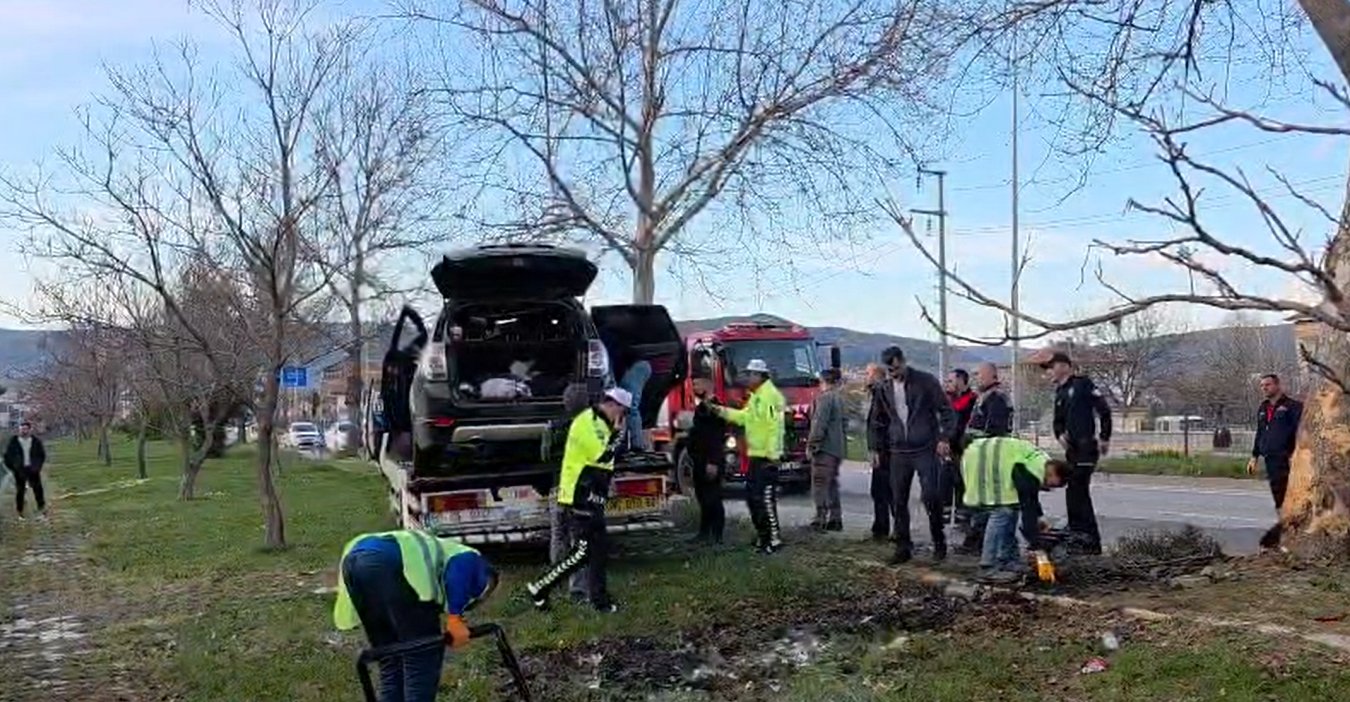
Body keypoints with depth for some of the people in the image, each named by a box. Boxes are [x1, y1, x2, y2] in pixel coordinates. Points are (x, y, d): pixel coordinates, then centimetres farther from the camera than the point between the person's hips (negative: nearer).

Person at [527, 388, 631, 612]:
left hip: (590, 499, 10)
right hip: (580, 499, -10)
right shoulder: (588, 422, -14)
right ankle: (539, 588, -1)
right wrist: (617, 433, -12)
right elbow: (602, 456, -22)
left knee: (599, 550, 11)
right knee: (581, 552, -10)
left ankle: (600, 599, 18)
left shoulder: (599, 423, 18)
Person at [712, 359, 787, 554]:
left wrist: (772, 455, -25)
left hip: (767, 457, -11)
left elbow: (775, 427, -22)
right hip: (756, 455, 11)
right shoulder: (755, 397, 17)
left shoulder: (770, 395, -17)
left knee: (766, 498, -9)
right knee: (751, 495, 16)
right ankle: (762, 534, 26)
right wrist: (722, 411, 15)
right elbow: (745, 416, 23)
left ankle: (774, 538, -3)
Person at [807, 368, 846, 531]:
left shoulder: (824, 398, -13)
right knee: (832, 485, 14)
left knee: (820, 485, -7)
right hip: (837, 449, 9)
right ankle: (835, 519, 16)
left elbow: (819, 424, -18)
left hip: (824, 448, -9)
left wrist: (811, 444, -13)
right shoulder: (839, 399, 15)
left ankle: (821, 520, -9)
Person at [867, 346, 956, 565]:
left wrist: (944, 438, -11)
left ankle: (939, 542, 10)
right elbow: (876, 421, 17)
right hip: (898, 452, 4)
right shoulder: (883, 389, 7)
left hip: (925, 450, -4)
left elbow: (946, 411, -1)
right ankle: (903, 547, 14)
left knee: (930, 496, -9)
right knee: (898, 502, 4)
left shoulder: (926, 382, -4)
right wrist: (875, 448, 11)